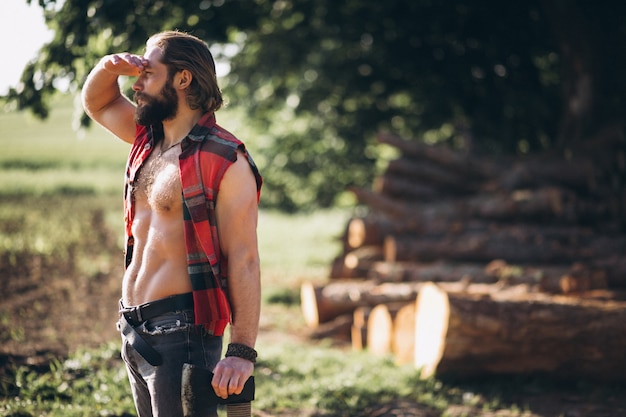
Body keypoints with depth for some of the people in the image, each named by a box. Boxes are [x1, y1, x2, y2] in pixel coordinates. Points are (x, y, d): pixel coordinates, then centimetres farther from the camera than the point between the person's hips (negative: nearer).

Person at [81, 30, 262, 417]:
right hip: (134, 328, 9)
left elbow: (244, 260, -18)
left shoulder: (225, 160, -14)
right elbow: (96, 102, 29)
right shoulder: (149, 139, 11)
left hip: (180, 331, -9)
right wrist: (110, 67, 5)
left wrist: (242, 352, -24)